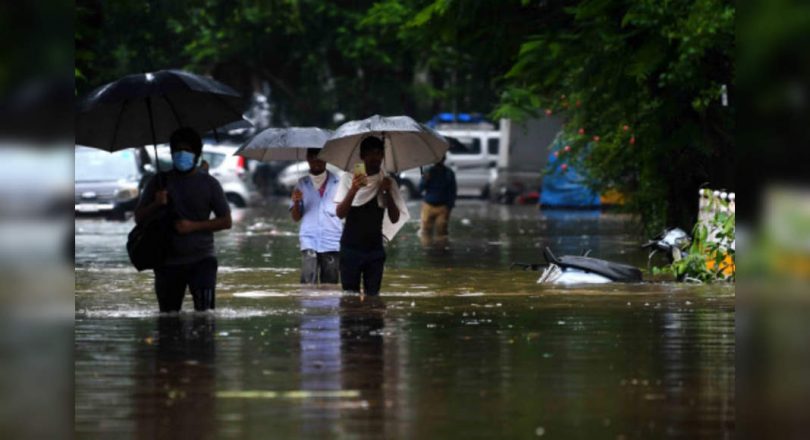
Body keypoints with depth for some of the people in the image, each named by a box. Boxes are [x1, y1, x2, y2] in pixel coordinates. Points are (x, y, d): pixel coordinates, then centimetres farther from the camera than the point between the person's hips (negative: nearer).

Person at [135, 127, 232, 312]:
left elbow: (226, 221, 1)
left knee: (204, 309, -20)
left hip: (201, 257, -2)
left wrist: (193, 226, -12)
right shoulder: (159, 182, 7)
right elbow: (139, 217, 8)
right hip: (168, 260, 2)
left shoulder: (209, 184, 2)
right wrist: (156, 205, -13)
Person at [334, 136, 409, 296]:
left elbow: (395, 219, 1)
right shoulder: (349, 179, -3)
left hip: (375, 249, 2)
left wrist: (387, 192, -13)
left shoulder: (387, 182, 4)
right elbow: (340, 213, -10)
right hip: (350, 248, -2)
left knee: (373, 295, 2)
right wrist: (353, 190, -26)